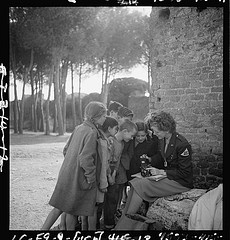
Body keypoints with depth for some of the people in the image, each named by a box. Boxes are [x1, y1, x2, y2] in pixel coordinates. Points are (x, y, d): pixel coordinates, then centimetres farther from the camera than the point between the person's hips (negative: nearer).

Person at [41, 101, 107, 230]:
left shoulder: (78, 128, 7)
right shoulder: (92, 133, -19)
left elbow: (66, 149, 14)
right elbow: (85, 159, -26)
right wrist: (91, 178, -15)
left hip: (67, 173, 7)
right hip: (78, 177, -7)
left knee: (60, 206, 15)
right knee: (72, 209, 8)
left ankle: (44, 229, 15)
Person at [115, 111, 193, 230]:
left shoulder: (182, 144, -21)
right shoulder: (162, 140, 3)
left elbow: (184, 173, -18)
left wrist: (162, 172, -17)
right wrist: (149, 159, 1)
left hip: (180, 183, -8)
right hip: (166, 176, 8)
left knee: (140, 186, -20)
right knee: (135, 181, -11)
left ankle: (124, 223, -12)